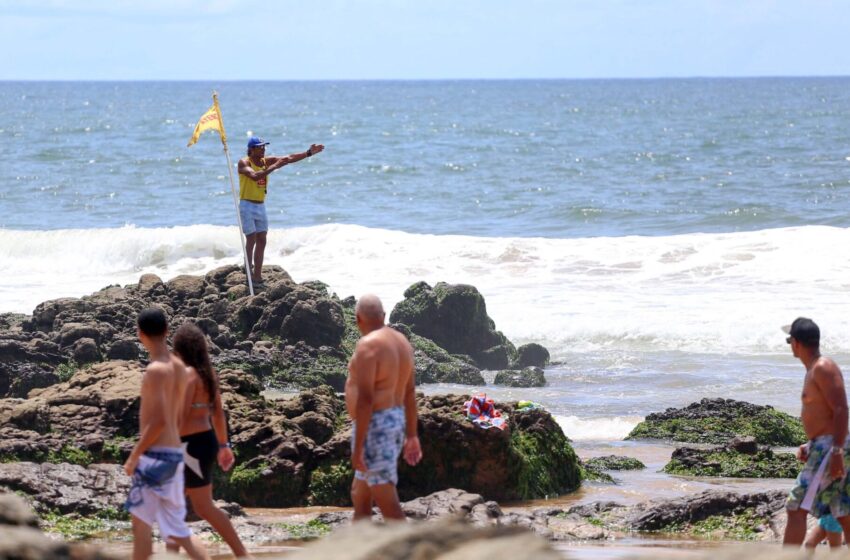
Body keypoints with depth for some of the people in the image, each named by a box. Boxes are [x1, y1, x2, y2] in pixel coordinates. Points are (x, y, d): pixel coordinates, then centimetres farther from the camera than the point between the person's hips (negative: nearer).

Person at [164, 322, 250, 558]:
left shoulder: (188, 374, -17)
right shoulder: (207, 373, 9)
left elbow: (181, 415, -21)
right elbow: (218, 411, 14)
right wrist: (223, 445, 20)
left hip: (194, 444, -10)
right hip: (205, 441, 10)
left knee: (204, 507, -3)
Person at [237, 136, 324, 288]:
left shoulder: (267, 161, 6)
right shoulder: (244, 163, -13)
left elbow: (289, 158, 1)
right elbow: (255, 176, -32)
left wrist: (309, 153, -8)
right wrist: (274, 167, -32)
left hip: (260, 206, 7)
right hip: (247, 206, -7)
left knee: (261, 241, 5)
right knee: (251, 240, -11)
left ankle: (257, 276, 9)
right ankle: (250, 276, -10)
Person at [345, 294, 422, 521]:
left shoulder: (368, 345, -18)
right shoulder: (401, 342, 10)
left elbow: (365, 399, -22)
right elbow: (409, 393, 13)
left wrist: (357, 446, -21)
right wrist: (411, 435, 19)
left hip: (375, 426, -10)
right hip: (396, 422, 10)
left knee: (387, 502, -9)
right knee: (359, 494, 20)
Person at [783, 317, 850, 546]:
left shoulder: (823, 368, -12)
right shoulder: (814, 370, 19)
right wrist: (811, 445, 18)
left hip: (829, 448, -10)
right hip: (822, 447, 10)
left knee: (796, 507, -11)